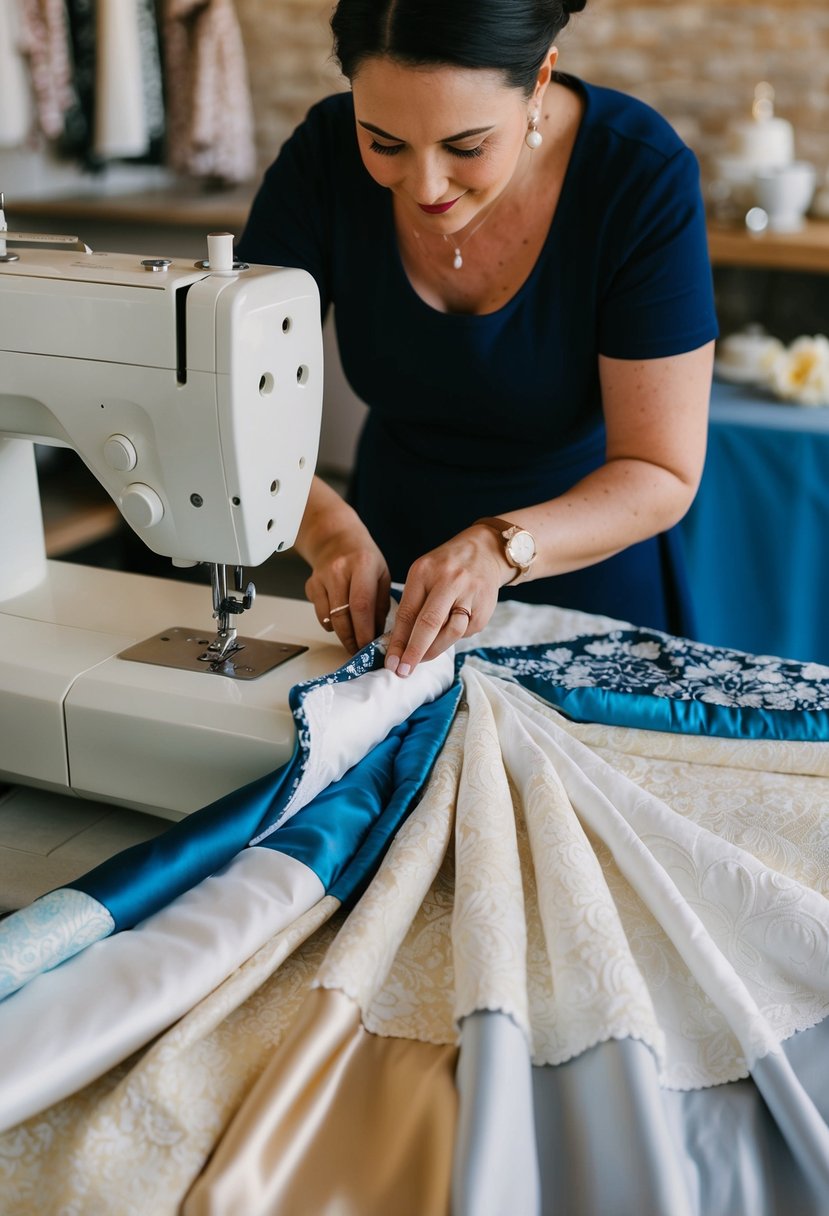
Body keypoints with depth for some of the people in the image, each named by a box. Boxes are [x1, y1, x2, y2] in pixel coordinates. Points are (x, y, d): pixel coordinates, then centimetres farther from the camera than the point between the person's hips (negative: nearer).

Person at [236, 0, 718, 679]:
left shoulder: (643, 178, -23)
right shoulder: (326, 158, -17)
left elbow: (663, 475, -21)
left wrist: (501, 549, -37)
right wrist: (326, 525, -34)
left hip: (586, 567, -1)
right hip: (391, 568, 2)